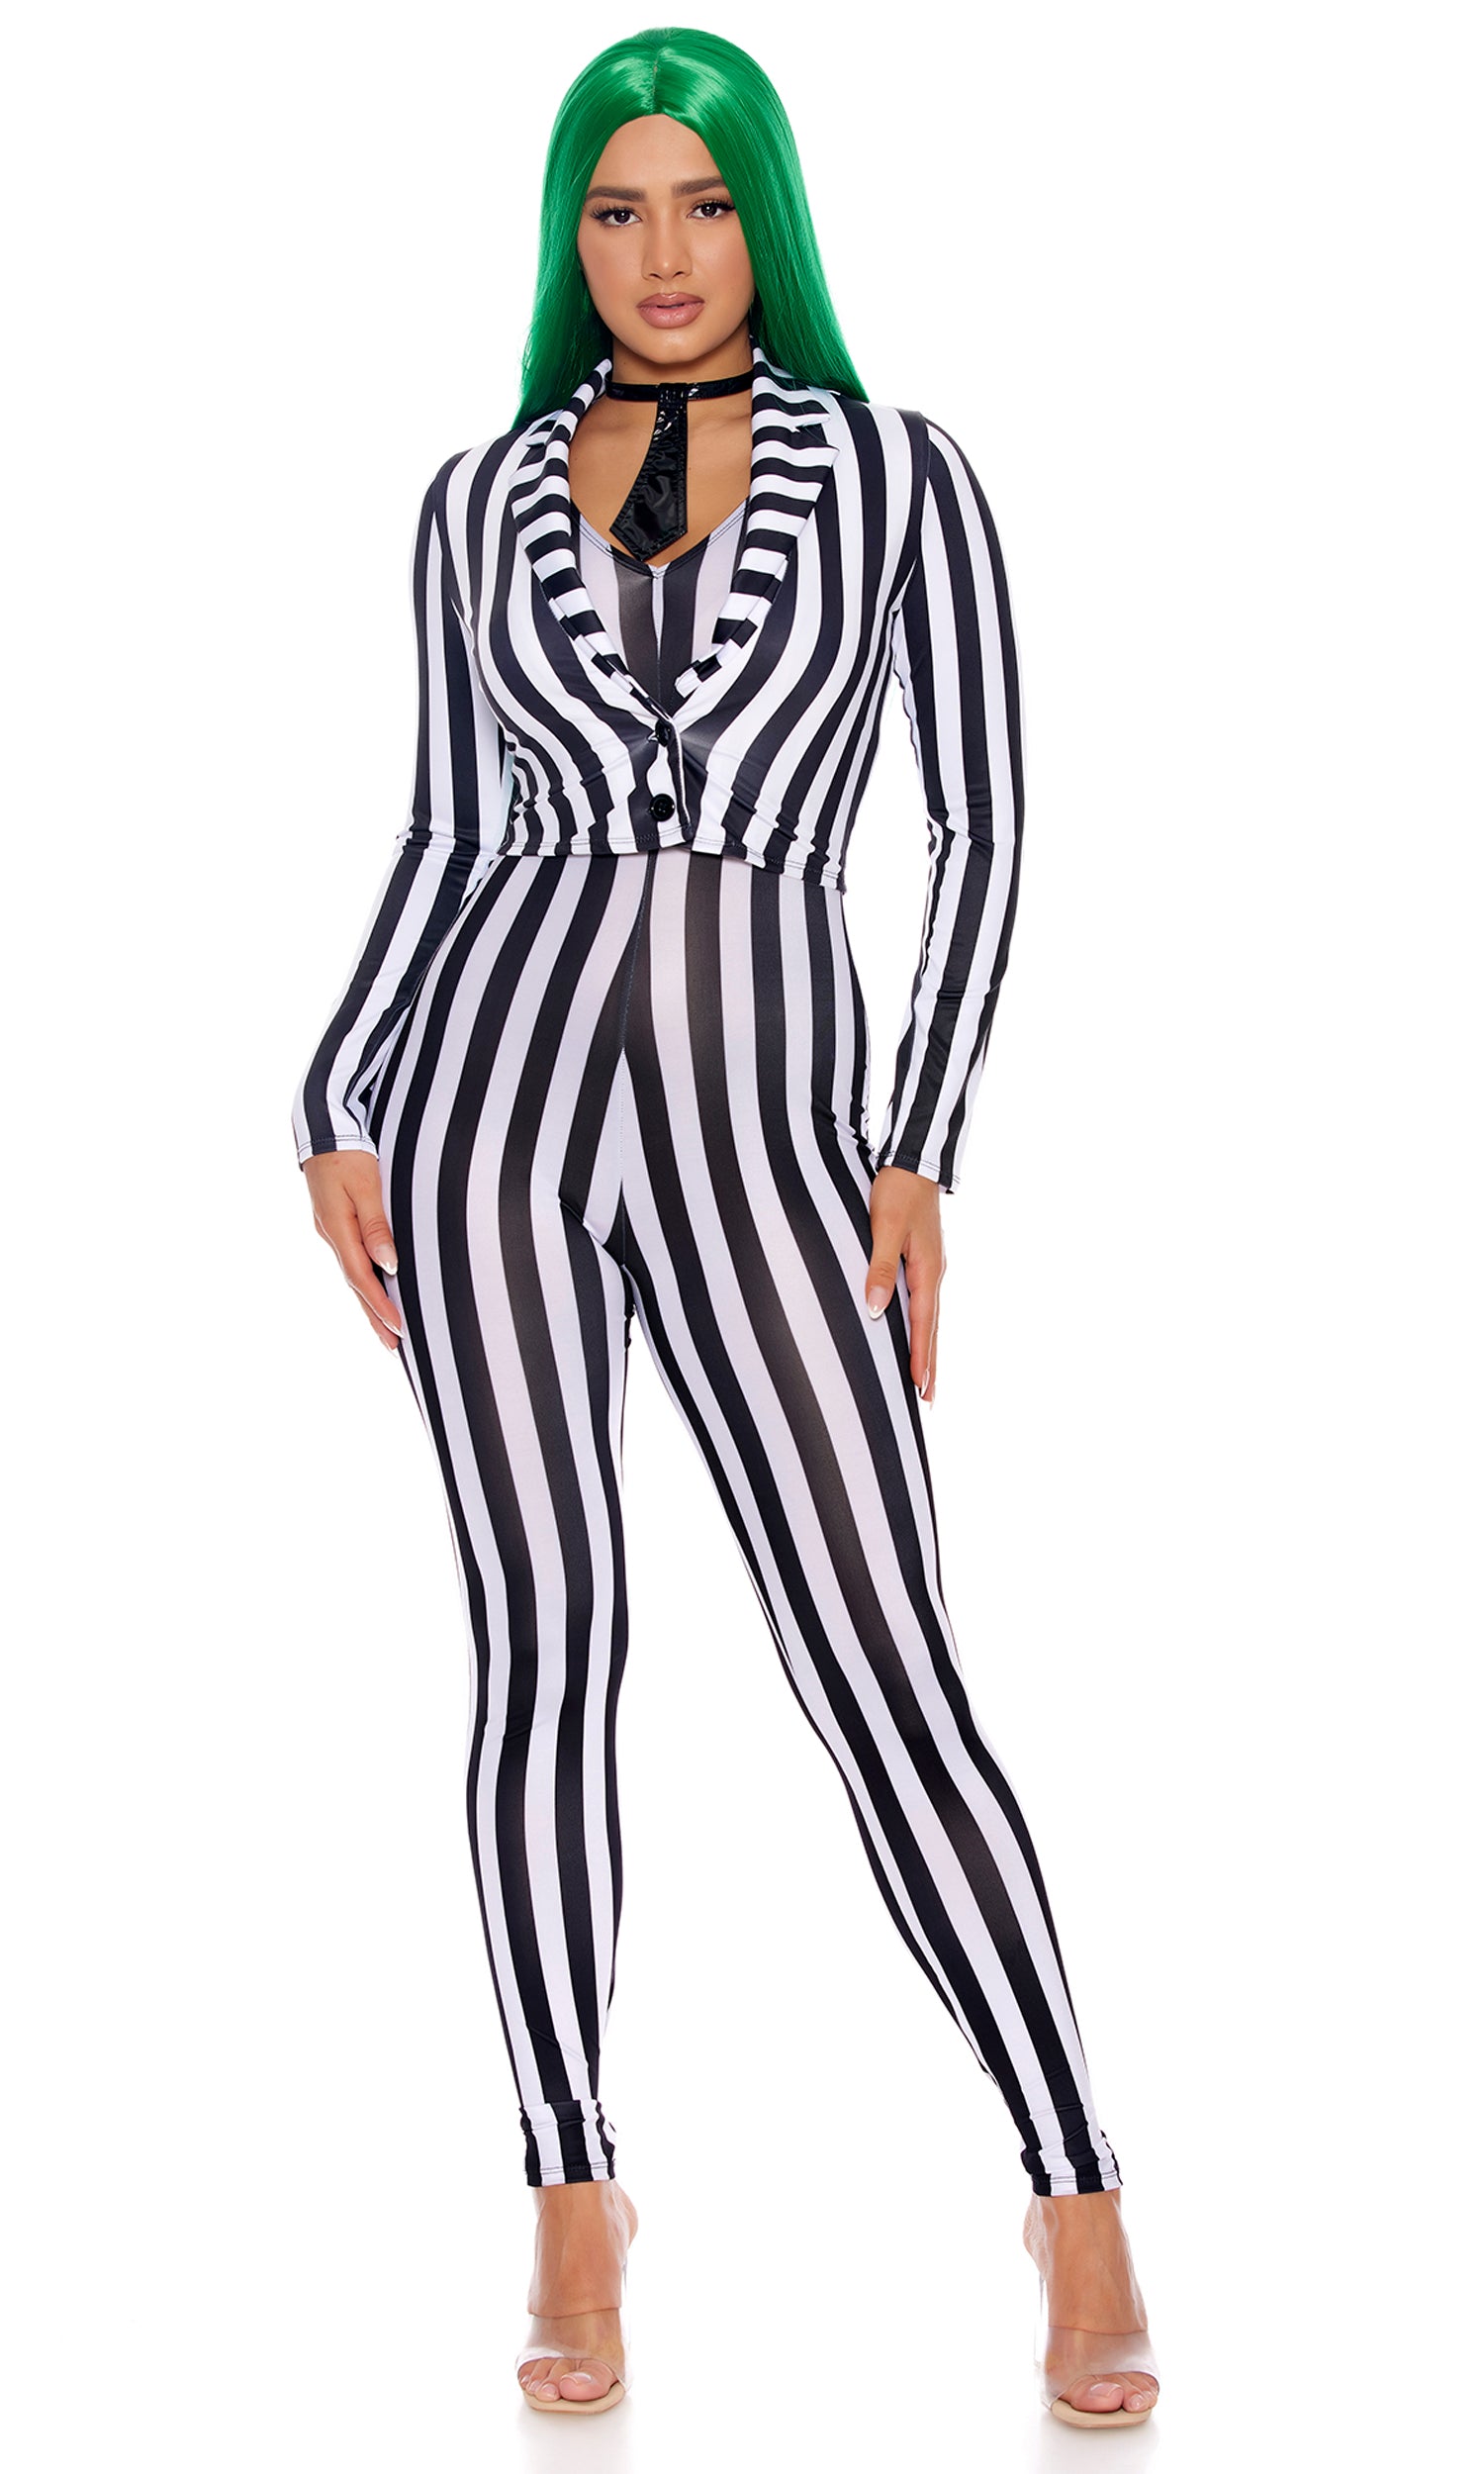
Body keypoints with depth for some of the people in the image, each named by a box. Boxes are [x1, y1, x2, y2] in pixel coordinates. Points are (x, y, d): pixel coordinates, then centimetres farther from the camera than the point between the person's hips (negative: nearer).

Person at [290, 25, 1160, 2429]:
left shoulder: (897, 471, 5)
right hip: (493, 1071, 2)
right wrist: (336, 1108, 5)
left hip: (757, 1103, -2)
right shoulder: (482, 497, 11)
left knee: (881, 1668, -6)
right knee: (544, 1648, 4)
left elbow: (981, 822, 2)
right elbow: (449, 832, 15)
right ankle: (579, 2200, 17)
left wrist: (921, 1152, -6)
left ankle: (1081, 2211, 5)